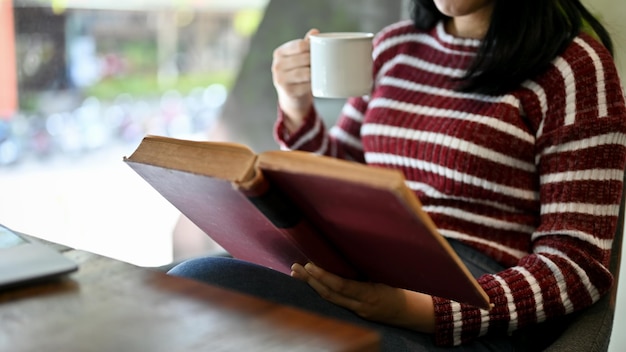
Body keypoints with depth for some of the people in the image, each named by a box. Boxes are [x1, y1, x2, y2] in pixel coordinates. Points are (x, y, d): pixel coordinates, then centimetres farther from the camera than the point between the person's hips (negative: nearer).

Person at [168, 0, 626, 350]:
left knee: (200, 282, -26)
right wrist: (297, 112, 2)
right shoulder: (395, 45, 17)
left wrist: (418, 310, -23)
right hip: (364, 274, 6)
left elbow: (579, 264, -8)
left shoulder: (574, 64, -1)